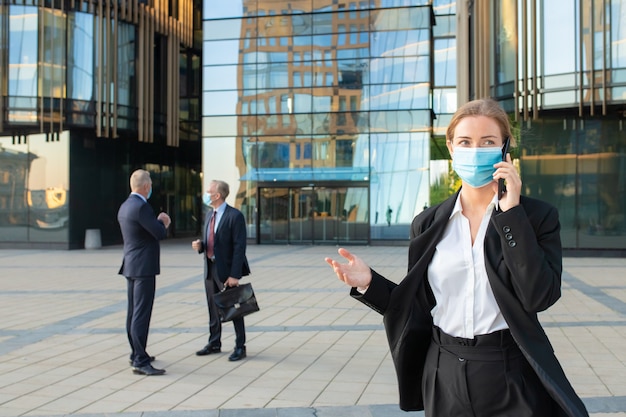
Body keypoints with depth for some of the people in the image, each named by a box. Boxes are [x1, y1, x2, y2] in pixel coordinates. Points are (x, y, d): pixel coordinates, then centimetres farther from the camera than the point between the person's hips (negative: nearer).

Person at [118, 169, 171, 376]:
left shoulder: (125, 206, 13)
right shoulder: (141, 206, -17)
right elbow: (161, 234, -15)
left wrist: (159, 222, 10)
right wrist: (162, 222, 4)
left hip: (131, 266, 10)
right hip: (143, 267, -10)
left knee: (133, 311, 16)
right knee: (141, 313, -10)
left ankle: (136, 353, 27)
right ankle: (140, 361, -9)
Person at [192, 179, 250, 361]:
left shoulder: (234, 216, -14)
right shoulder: (210, 214, 11)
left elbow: (239, 246, -17)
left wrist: (234, 274, -21)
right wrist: (200, 245, -4)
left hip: (226, 269, -7)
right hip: (210, 268, 7)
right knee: (213, 308, 15)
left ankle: (240, 347, 13)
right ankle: (214, 343, 29)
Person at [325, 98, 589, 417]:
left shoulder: (537, 216, -4)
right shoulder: (427, 224, 2)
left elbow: (540, 295, -18)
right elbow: (418, 308, 6)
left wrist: (511, 212, -18)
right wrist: (369, 284, -9)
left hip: (512, 380, -2)